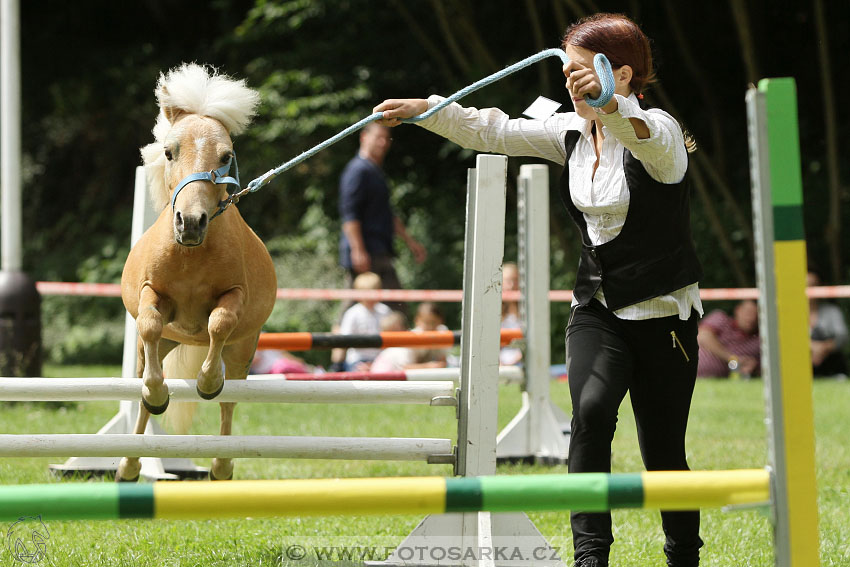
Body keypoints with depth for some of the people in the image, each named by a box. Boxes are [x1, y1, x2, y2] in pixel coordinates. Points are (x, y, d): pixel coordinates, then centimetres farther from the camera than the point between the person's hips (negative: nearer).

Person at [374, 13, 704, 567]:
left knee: (663, 453, 2)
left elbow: (648, 139, -42)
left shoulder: (659, 130, -17)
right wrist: (422, 109, -7)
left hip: (664, 313, -5)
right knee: (592, 410, -24)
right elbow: (494, 132, 6)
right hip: (597, 308, 5)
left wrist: (607, 104, -63)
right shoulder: (572, 132, 4)